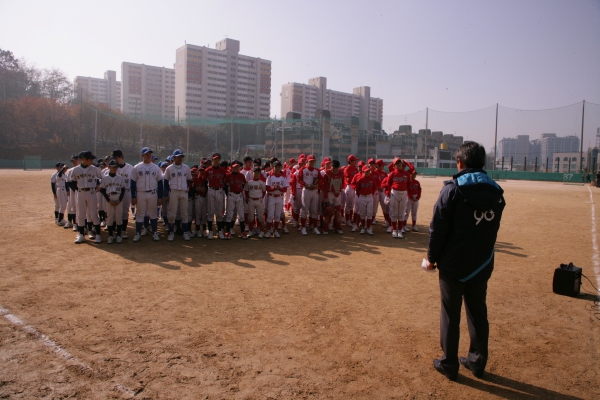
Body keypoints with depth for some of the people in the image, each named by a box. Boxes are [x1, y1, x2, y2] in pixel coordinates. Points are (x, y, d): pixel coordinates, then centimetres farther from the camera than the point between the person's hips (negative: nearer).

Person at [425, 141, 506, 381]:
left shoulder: (453, 189, -14)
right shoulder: (496, 193, 3)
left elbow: (438, 228, -14)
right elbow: (493, 229, 7)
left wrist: (432, 258, -3)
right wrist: (481, 254, 14)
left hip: (453, 264, -5)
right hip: (482, 265, 5)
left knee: (450, 315, 8)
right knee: (478, 313, 18)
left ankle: (449, 364, 19)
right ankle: (478, 362, 30)